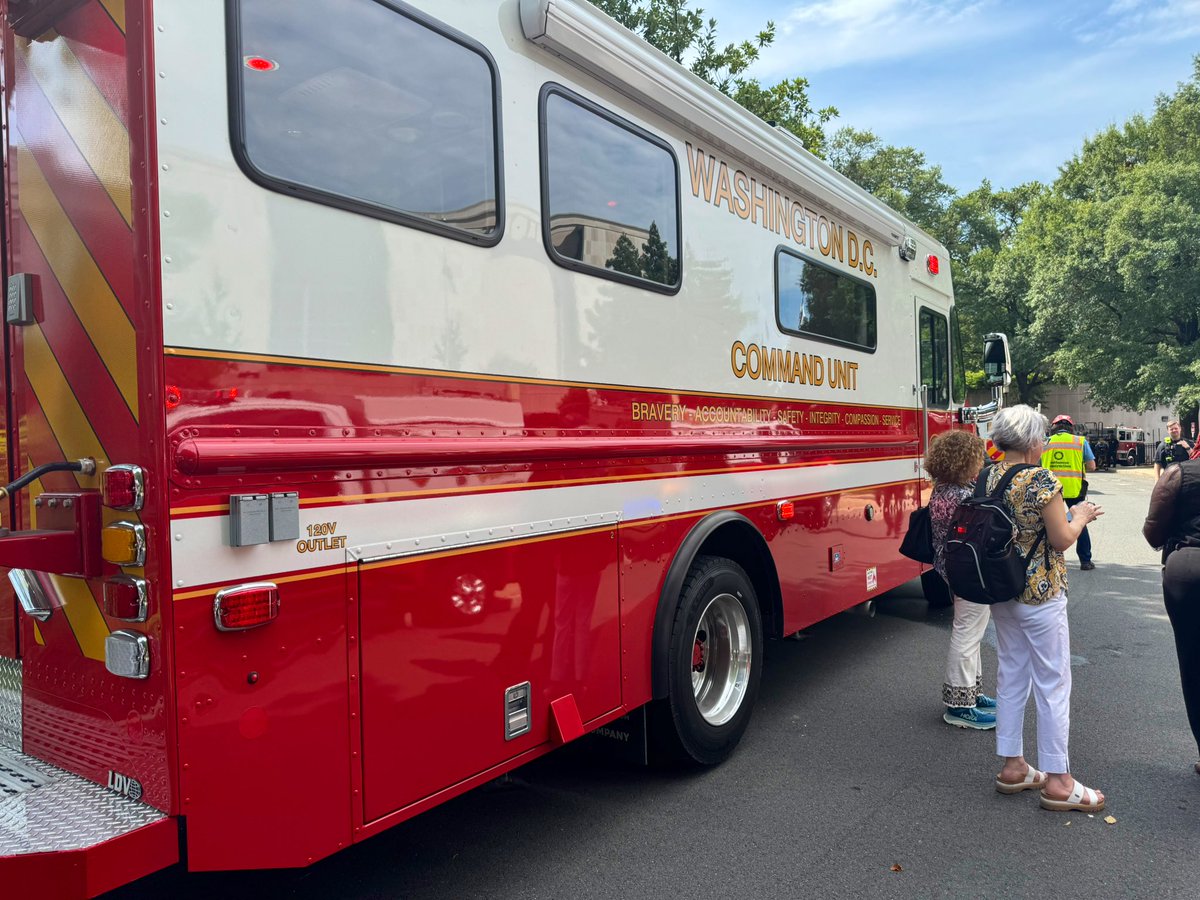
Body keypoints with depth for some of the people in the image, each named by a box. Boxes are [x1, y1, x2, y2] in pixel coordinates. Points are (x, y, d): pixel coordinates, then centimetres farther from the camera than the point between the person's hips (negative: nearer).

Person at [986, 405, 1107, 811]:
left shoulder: (987, 478, 3)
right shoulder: (1041, 480, -19)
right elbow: (1062, 539, -14)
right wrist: (1080, 516, 5)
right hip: (1040, 593, -7)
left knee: (1010, 677, 16)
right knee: (1052, 684, 4)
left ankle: (1012, 766, 25)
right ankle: (1057, 781, 13)